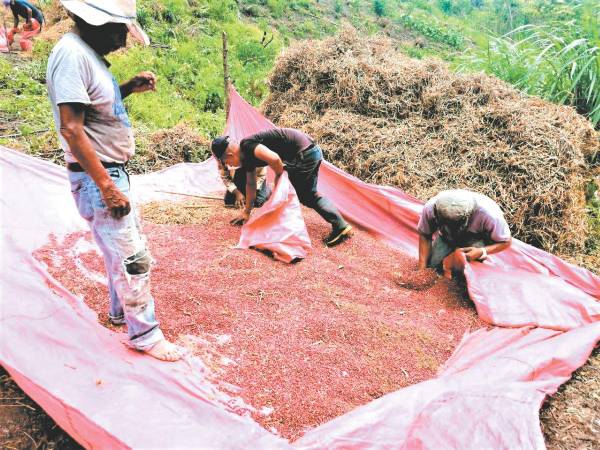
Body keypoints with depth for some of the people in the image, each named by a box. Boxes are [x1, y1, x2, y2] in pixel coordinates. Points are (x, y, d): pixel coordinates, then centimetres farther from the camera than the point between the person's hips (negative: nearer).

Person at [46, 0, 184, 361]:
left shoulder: (89, 53, 10)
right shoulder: (72, 53, -19)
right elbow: (71, 129, -25)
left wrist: (129, 88, 6)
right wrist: (107, 187, -24)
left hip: (112, 171, 10)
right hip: (98, 178, -10)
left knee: (123, 248, 22)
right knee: (133, 259, -4)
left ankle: (121, 311, 39)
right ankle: (145, 334, 11)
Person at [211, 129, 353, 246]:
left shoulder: (247, 145, -15)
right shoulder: (247, 157, 15)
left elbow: (274, 158, -29)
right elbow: (251, 184, 24)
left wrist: (278, 176, -7)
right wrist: (247, 212, 30)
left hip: (304, 154, -10)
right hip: (313, 151, 10)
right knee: (309, 196, 18)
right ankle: (341, 225, 15)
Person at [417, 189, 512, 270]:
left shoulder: (488, 213, -38)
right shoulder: (430, 208, -34)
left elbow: (506, 242, -21)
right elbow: (424, 236, -15)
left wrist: (482, 252, -38)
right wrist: (422, 268, -21)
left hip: (478, 238, -2)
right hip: (446, 238, 3)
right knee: (434, 265, -14)